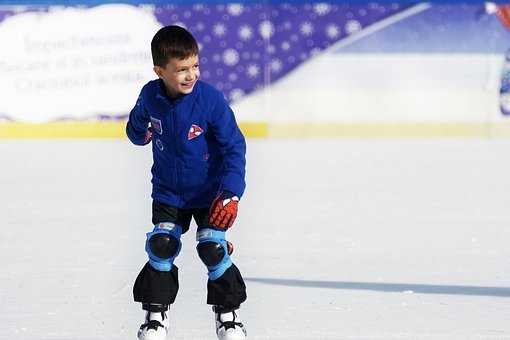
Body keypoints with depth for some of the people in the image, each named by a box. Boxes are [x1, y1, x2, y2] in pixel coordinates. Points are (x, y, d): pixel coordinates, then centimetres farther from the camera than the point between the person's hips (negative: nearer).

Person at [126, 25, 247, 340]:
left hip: (208, 192, -3)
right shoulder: (151, 96, -12)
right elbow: (138, 134, 6)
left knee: (213, 248, -10)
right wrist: (139, 128, -20)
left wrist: (231, 193, -22)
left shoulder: (211, 100, -22)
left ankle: (227, 311, 11)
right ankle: (157, 311, 12)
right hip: (168, 190, 3)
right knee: (161, 246, -6)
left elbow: (235, 147, -16)